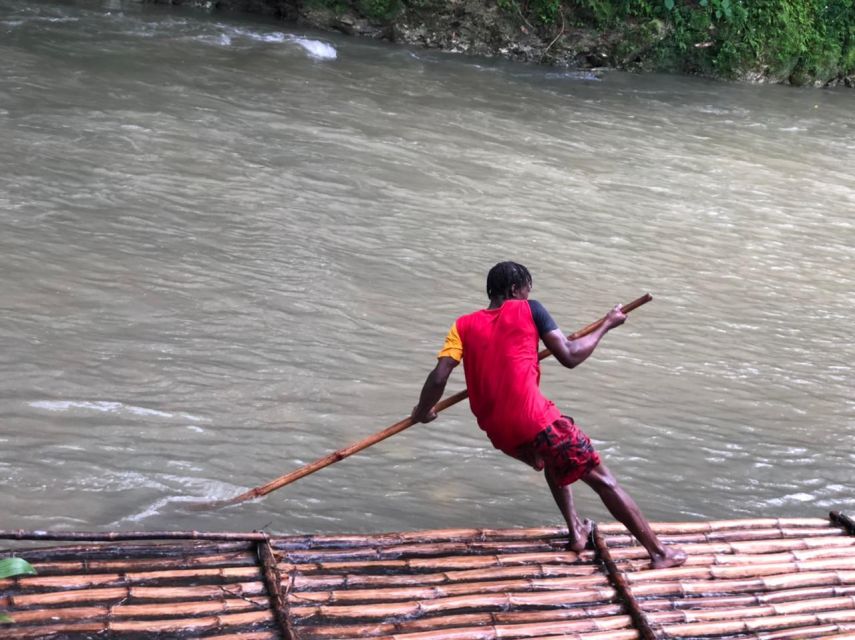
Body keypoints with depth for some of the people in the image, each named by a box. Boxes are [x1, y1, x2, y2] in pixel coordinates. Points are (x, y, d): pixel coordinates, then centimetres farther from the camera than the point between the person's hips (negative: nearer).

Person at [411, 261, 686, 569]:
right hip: (534, 419, -5)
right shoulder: (528, 309, 6)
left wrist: (422, 412, 17)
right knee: (602, 479, 6)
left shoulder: (463, 325, 13)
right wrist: (606, 325, 15)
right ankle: (659, 552, 5)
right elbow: (569, 356, 1)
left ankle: (576, 532, 28)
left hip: (498, 433, 5)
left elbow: (439, 377, 0)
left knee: (554, 458, 36)